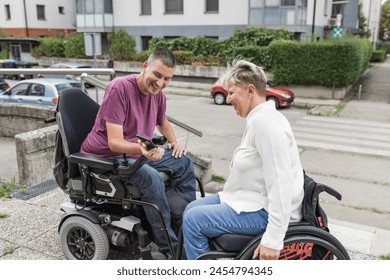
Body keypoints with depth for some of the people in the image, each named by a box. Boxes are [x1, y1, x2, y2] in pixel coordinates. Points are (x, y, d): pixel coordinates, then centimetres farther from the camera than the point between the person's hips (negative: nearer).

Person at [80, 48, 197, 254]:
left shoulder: (158, 94, 0)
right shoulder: (119, 88, -23)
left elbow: (162, 123, 22)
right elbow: (114, 142, -28)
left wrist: (174, 142, 3)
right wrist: (140, 148, -47)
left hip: (138, 152, 8)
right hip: (105, 157, -8)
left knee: (183, 162, -2)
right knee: (150, 177, -32)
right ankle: (170, 247, -21)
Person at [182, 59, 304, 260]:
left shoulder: (265, 122, -23)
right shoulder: (259, 118, 10)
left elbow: (280, 184, -29)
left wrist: (273, 239, -29)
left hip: (264, 211, -11)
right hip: (254, 198, 11)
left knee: (193, 220, -13)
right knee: (191, 208, 13)